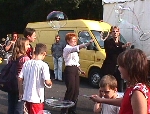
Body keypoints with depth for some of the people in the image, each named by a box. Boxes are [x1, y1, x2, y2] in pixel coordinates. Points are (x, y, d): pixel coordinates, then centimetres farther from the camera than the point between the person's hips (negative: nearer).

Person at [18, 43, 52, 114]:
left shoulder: (26, 63, 0)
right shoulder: (43, 65, -15)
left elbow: (20, 79, 1)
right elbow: (47, 82, -20)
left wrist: (21, 92, 12)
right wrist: (50, 84, 3)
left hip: (26, 96, 5)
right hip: (37, 98, -5)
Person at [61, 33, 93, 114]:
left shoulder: (74, 50, 19)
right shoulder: (67, 49, -9)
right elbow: (77, 47, -29)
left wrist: (80, 70, 15)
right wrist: (88, 43, -39)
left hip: (75, 70, 9)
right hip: (69, 70, -9)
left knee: (76, 90, 8)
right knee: (70, 90, -8)